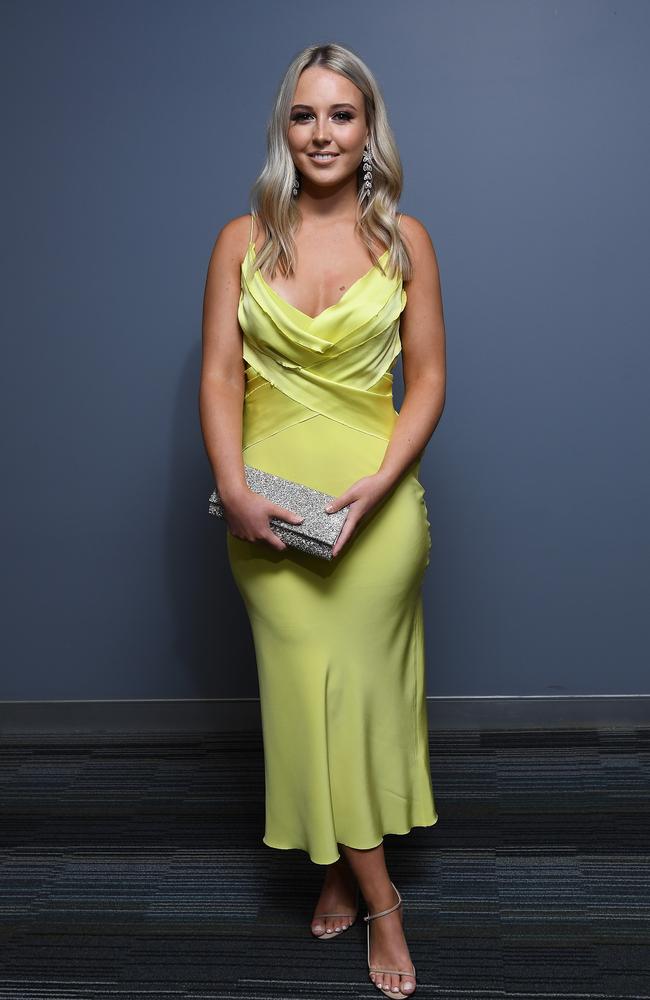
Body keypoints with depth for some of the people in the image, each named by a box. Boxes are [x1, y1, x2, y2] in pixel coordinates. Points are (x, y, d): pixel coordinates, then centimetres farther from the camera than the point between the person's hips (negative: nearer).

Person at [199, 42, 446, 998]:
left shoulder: (403, 238, 2)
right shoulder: (243, 240, 3)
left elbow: (428, 378, 0)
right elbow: (221, 375, 0)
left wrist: (380, 482, -14)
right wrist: (234, 490, -13)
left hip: (374, 497, -1)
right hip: (270, 501, 1)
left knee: (359, 683, 6)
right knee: (309, 686, 4)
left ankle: (345, 872, 27)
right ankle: (378, 897, 19)